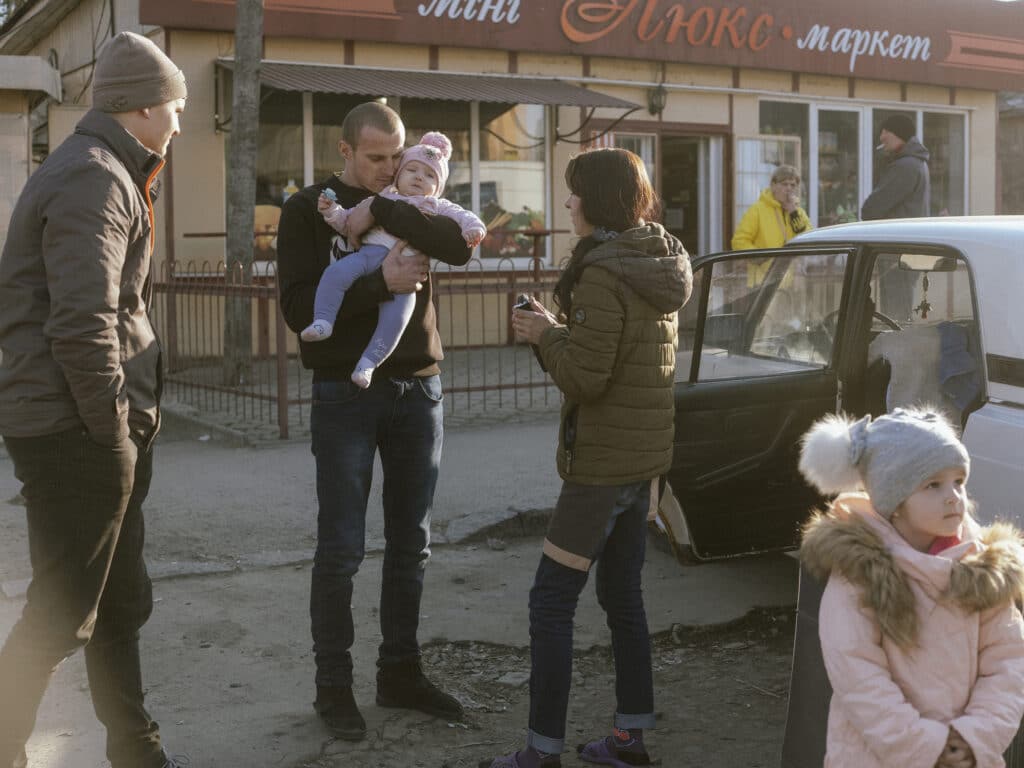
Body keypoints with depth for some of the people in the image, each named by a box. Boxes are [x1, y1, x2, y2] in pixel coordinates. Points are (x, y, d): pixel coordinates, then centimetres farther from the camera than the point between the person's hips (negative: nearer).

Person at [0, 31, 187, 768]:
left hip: (94, 431, 10)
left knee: (121, 602, 17)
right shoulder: (94, 179, -16)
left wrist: (126, 427, 13)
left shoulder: (102, 174, 17)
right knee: (60, 617, -1)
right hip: (76, 434, -10)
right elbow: (81, 326, -25)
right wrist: (114, 428, -16)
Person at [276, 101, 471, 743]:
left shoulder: (408, 207, 7)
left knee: (412, 545, 10)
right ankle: (334, 684, 12)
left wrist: (382, 213, -20)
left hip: (419, 391, 4)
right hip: (346, 395, -4)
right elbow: (299, 307, -14)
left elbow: (461, 247, -14)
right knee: (342, 550, -1)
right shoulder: (308, 210, -3)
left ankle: (401, 672, 23)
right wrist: (379, 284, -23)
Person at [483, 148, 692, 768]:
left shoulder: (602, 274, -19)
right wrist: (557, 330, 6)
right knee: (624, 595, 17)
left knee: (552, 603, -1)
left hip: (602, 462, -9)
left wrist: (546, 333, -6)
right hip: (647, 456, 9)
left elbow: (584, 376, -23)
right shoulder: (660, 265, 10)